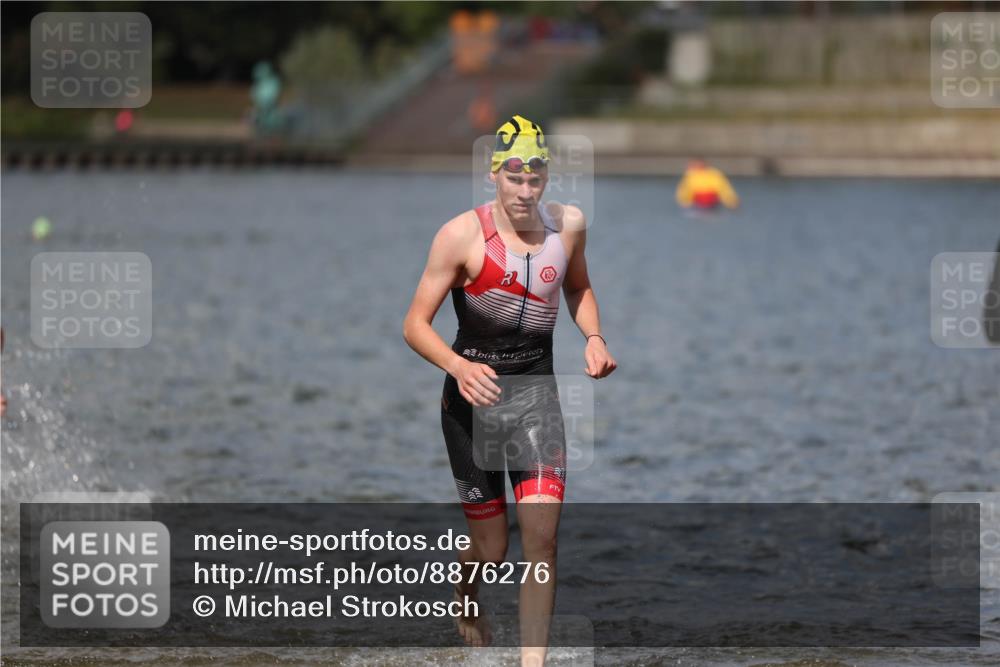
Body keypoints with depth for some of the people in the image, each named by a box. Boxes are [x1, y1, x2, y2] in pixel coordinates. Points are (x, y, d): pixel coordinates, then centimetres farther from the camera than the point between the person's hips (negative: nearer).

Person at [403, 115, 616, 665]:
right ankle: (466, 597, 43)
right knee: (491, 548, 6)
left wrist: (593, 338, 0)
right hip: (473, 391, -2)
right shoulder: (462, 234, -13)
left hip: (536, 388, 2)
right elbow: (414, 324, -11)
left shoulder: (568, 225, -1)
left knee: (542, 536, -14)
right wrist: (459, 366, -30)